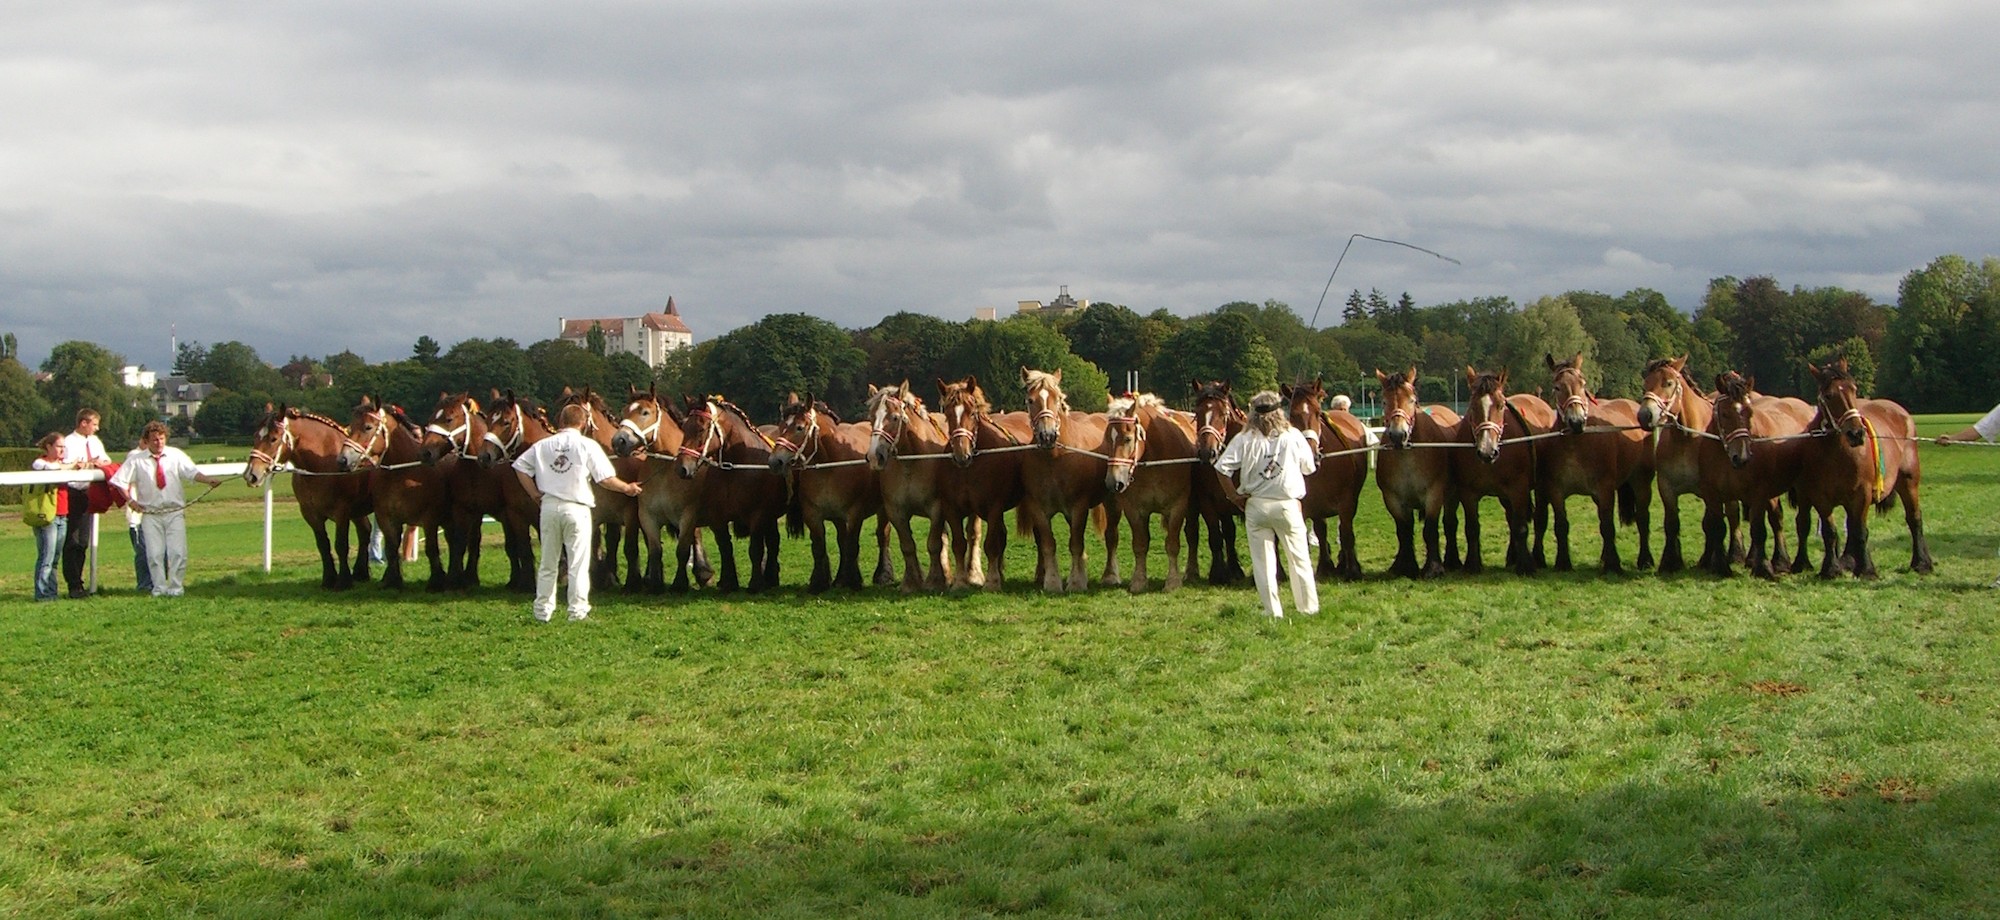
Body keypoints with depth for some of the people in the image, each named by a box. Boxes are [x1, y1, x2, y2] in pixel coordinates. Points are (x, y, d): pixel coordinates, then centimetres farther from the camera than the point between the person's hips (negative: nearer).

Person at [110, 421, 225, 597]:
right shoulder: (137, 461, 3)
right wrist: (131, 500, 2)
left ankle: (175, 587, 4)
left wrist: (208, 479, -29)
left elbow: (192, 472, -11)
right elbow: (119, 481, 9)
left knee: (177, 552, -6)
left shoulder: (176, 455, 2)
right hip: (151, 515, 0)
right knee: (155, 553, -2)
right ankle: (159, 588, 7)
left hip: (175, 513, 0)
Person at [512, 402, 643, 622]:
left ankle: (543, 610, 17)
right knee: (578, 563, 2)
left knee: (548, 562, 12)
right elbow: (606, 479, -9)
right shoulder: (588, 446, -6)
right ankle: (578, 611, 1)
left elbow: (520, 467, 6)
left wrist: (535, 493, 11)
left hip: (549, 506, 4)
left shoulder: (543, 445, 6)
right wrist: (627, 488, 6)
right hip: (576, 509, -4)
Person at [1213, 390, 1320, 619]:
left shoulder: (1244, 439, -6)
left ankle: (1273, 611, 5)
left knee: (1263, 561, 6)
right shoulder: (1293, 436, -4)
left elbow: (1223, 468, -12)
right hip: (1287, 505, 0)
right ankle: (1309, 606, 19)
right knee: (1299, 559, 13)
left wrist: (1236, 493, 1)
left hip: (1256, 506, 0)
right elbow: (1309, 467, 5)